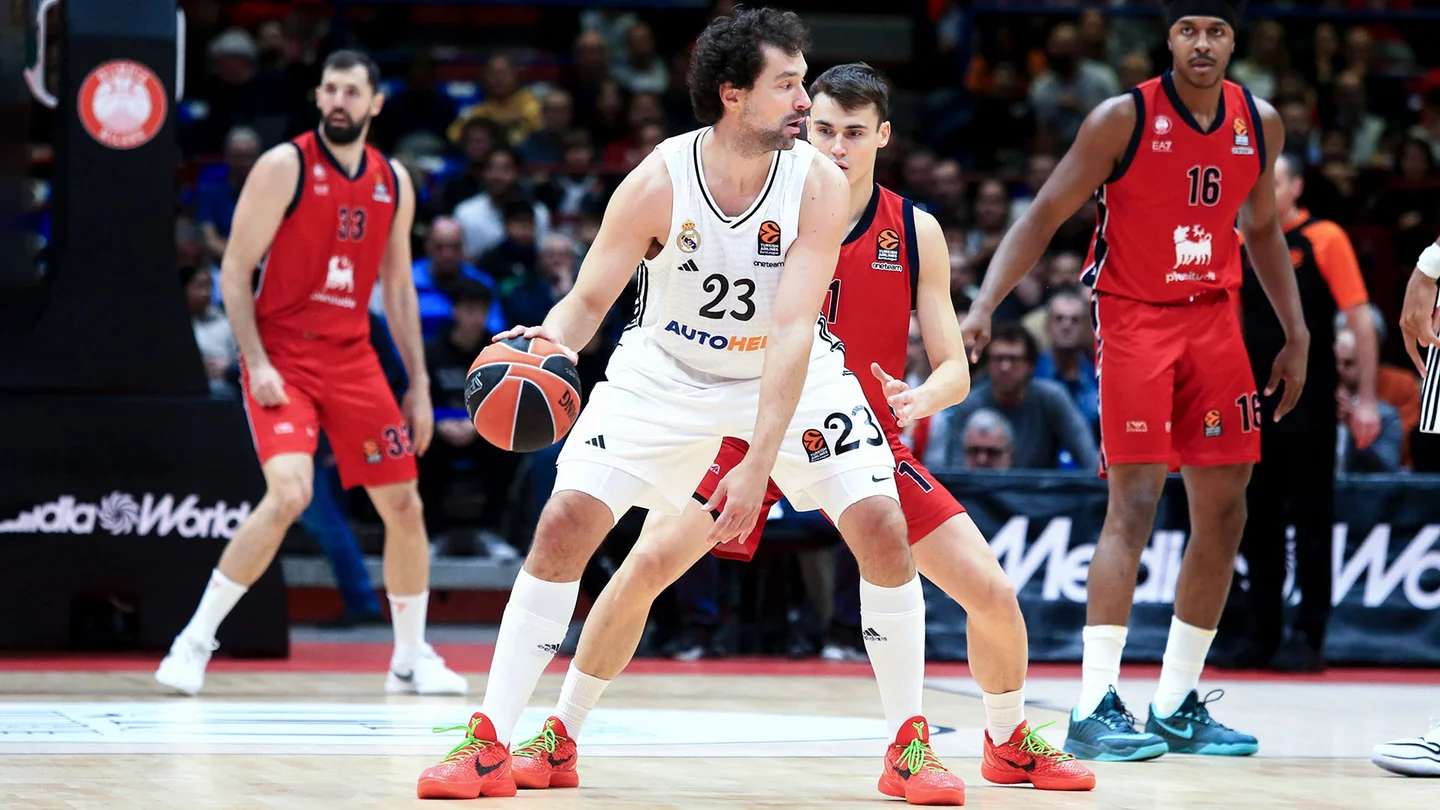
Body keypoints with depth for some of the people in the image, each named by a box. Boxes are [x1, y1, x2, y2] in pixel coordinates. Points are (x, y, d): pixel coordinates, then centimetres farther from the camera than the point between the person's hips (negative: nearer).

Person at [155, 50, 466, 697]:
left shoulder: (393, 182, 8)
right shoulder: (284, 166, -8)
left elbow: (398, 287, 15)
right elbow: (235, 269, -8)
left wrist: (419, 386, 11)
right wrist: (257, 363, -17)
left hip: (352, 359, 6)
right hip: (282, 358, -6)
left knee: (404, 506, 5)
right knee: (289, 495, -25)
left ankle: (411, 661, 22)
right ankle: (194, 642, -13)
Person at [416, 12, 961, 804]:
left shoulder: (819, 183, -25)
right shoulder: (657, 183, -25)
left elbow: (793, 331, -30)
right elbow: (588, 300, -15)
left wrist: (757, 464, -37)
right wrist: (547, 344, -39)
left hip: (792, 375, 0)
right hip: (668, 373, 0)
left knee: (883, 529, -14)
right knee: (563, 525, -13)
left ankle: (909, 746, 2)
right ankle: (488, 744, -3)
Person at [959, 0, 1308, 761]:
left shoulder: (1260, 124, 4)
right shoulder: (1123, 119, -12)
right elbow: (1044, 216, -10)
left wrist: (1296, 335, 16)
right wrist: (984, 306, -21)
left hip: (1214, 320, 6)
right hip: (1134, 319, -6)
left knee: (1224, 513, 5)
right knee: (1134, 503, -16)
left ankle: (1178, 705, 16)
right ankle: (1094, 709, -16)